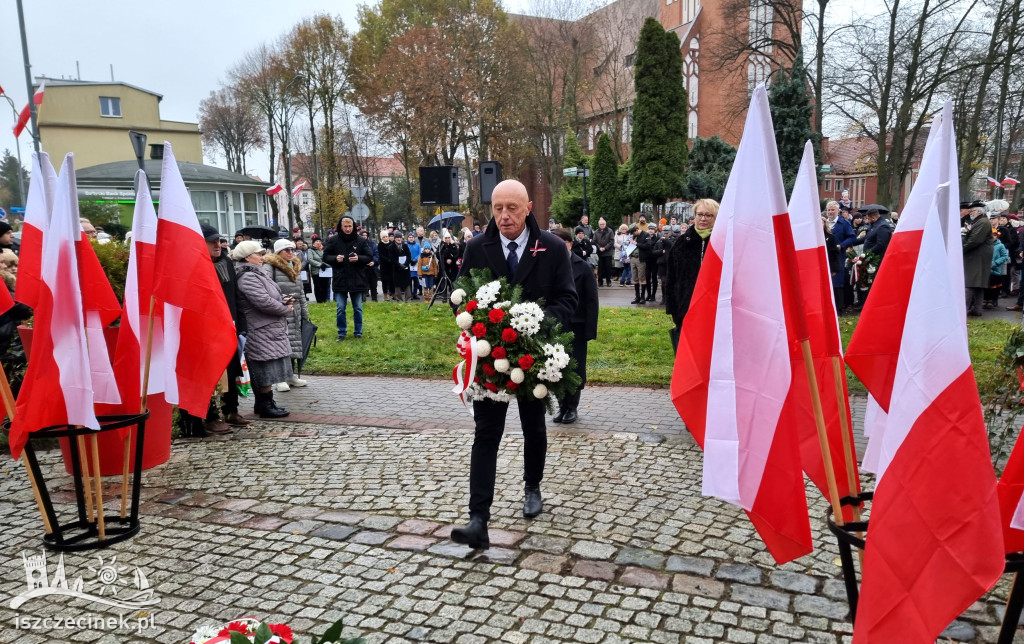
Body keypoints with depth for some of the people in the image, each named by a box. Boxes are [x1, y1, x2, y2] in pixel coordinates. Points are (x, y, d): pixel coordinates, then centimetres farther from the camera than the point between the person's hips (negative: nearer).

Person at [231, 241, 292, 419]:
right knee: (267, 369, -4)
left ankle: (262, 403, 24)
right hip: (262, 332, -11)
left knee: (265, 370, 15)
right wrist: (286, 310, -11)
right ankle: (266, 406, 5)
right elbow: (264, 302, -25)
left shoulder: (256, 274, 15)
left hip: (270, 330, 11)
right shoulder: (248, 277, -18)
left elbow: (270, 297, 23)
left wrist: (284, 303, 5)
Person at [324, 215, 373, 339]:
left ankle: (358, 332, 22)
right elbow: (325, 256, 4)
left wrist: (359, 258, -18)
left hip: (357, 280, 0)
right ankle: (342, 332, 18)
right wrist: (335, 258, -16)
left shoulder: (361, 241, -1)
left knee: (358, 308, 10)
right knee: (340, 309, 5)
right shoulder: (333, 240, -1)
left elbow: (369, 258, 1)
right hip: (339, 280, 0)